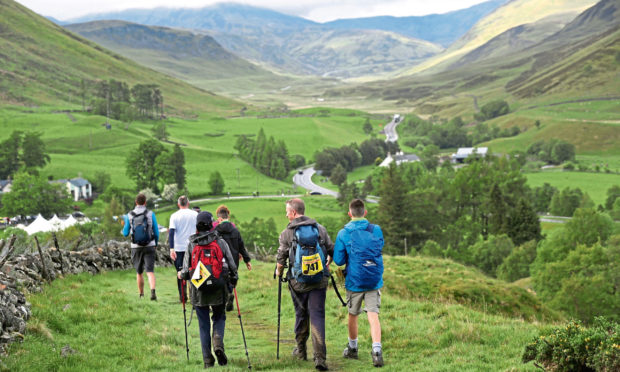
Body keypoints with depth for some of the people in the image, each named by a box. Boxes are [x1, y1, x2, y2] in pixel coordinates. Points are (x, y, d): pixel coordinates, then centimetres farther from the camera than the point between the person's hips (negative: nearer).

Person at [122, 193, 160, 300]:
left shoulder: (129, 215, -2)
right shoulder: (150, 214, -4)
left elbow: (125, 233, 6)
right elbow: (156, 232, 1)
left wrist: (124, 222, 25)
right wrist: (156, 243, 20)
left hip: (136, 247, 1)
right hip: (149, 246, -1)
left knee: (139, 272, 16)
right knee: (150, 271, -6)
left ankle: (141, 295, 24)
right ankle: (153, 292, -27)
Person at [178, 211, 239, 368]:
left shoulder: (191, 245, -4)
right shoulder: (221, 242, -3)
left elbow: (186, 271, -3)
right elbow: (232, 266, 0)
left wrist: (180, 275, 20)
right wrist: (233, 280, 18)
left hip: (198, 290, 0)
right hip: (218, 290, 0)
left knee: (204, 324, 8)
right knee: (219, 317, 19)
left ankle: (207, 360, 8)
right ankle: (218, 343, -8)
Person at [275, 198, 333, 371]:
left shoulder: (287, 233, -4)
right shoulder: (319, 228, 5)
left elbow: (282, 257, -2)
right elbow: (331, 250, 11)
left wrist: (279, 271, 20)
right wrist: (327, 265, 32)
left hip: (298, 281, -1)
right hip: (319, 280, 1)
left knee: (301, 314, 16)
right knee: (317, 315, -2)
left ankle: (301, 350, 30)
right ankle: (320, 356, -13)